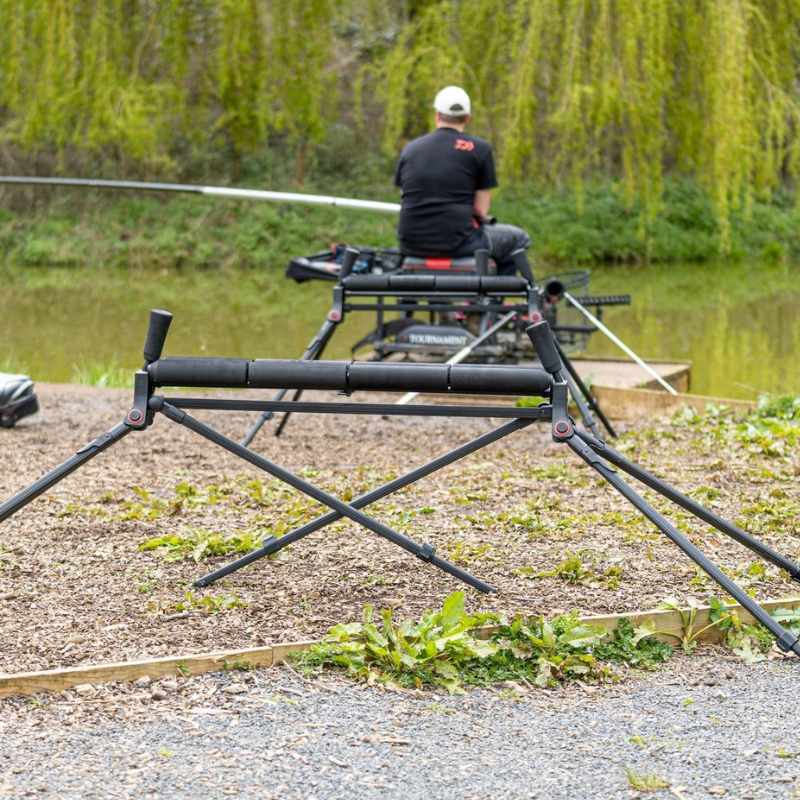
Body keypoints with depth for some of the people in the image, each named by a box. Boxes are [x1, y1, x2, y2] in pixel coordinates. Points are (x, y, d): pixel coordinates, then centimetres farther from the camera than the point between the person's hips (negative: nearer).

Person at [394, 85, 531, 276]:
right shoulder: (479, 148, -1)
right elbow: (481, 209, -2)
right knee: (518, 239, 22)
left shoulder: (410, 148, 9)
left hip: (411, 245, 4)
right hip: (458, 243, -4)